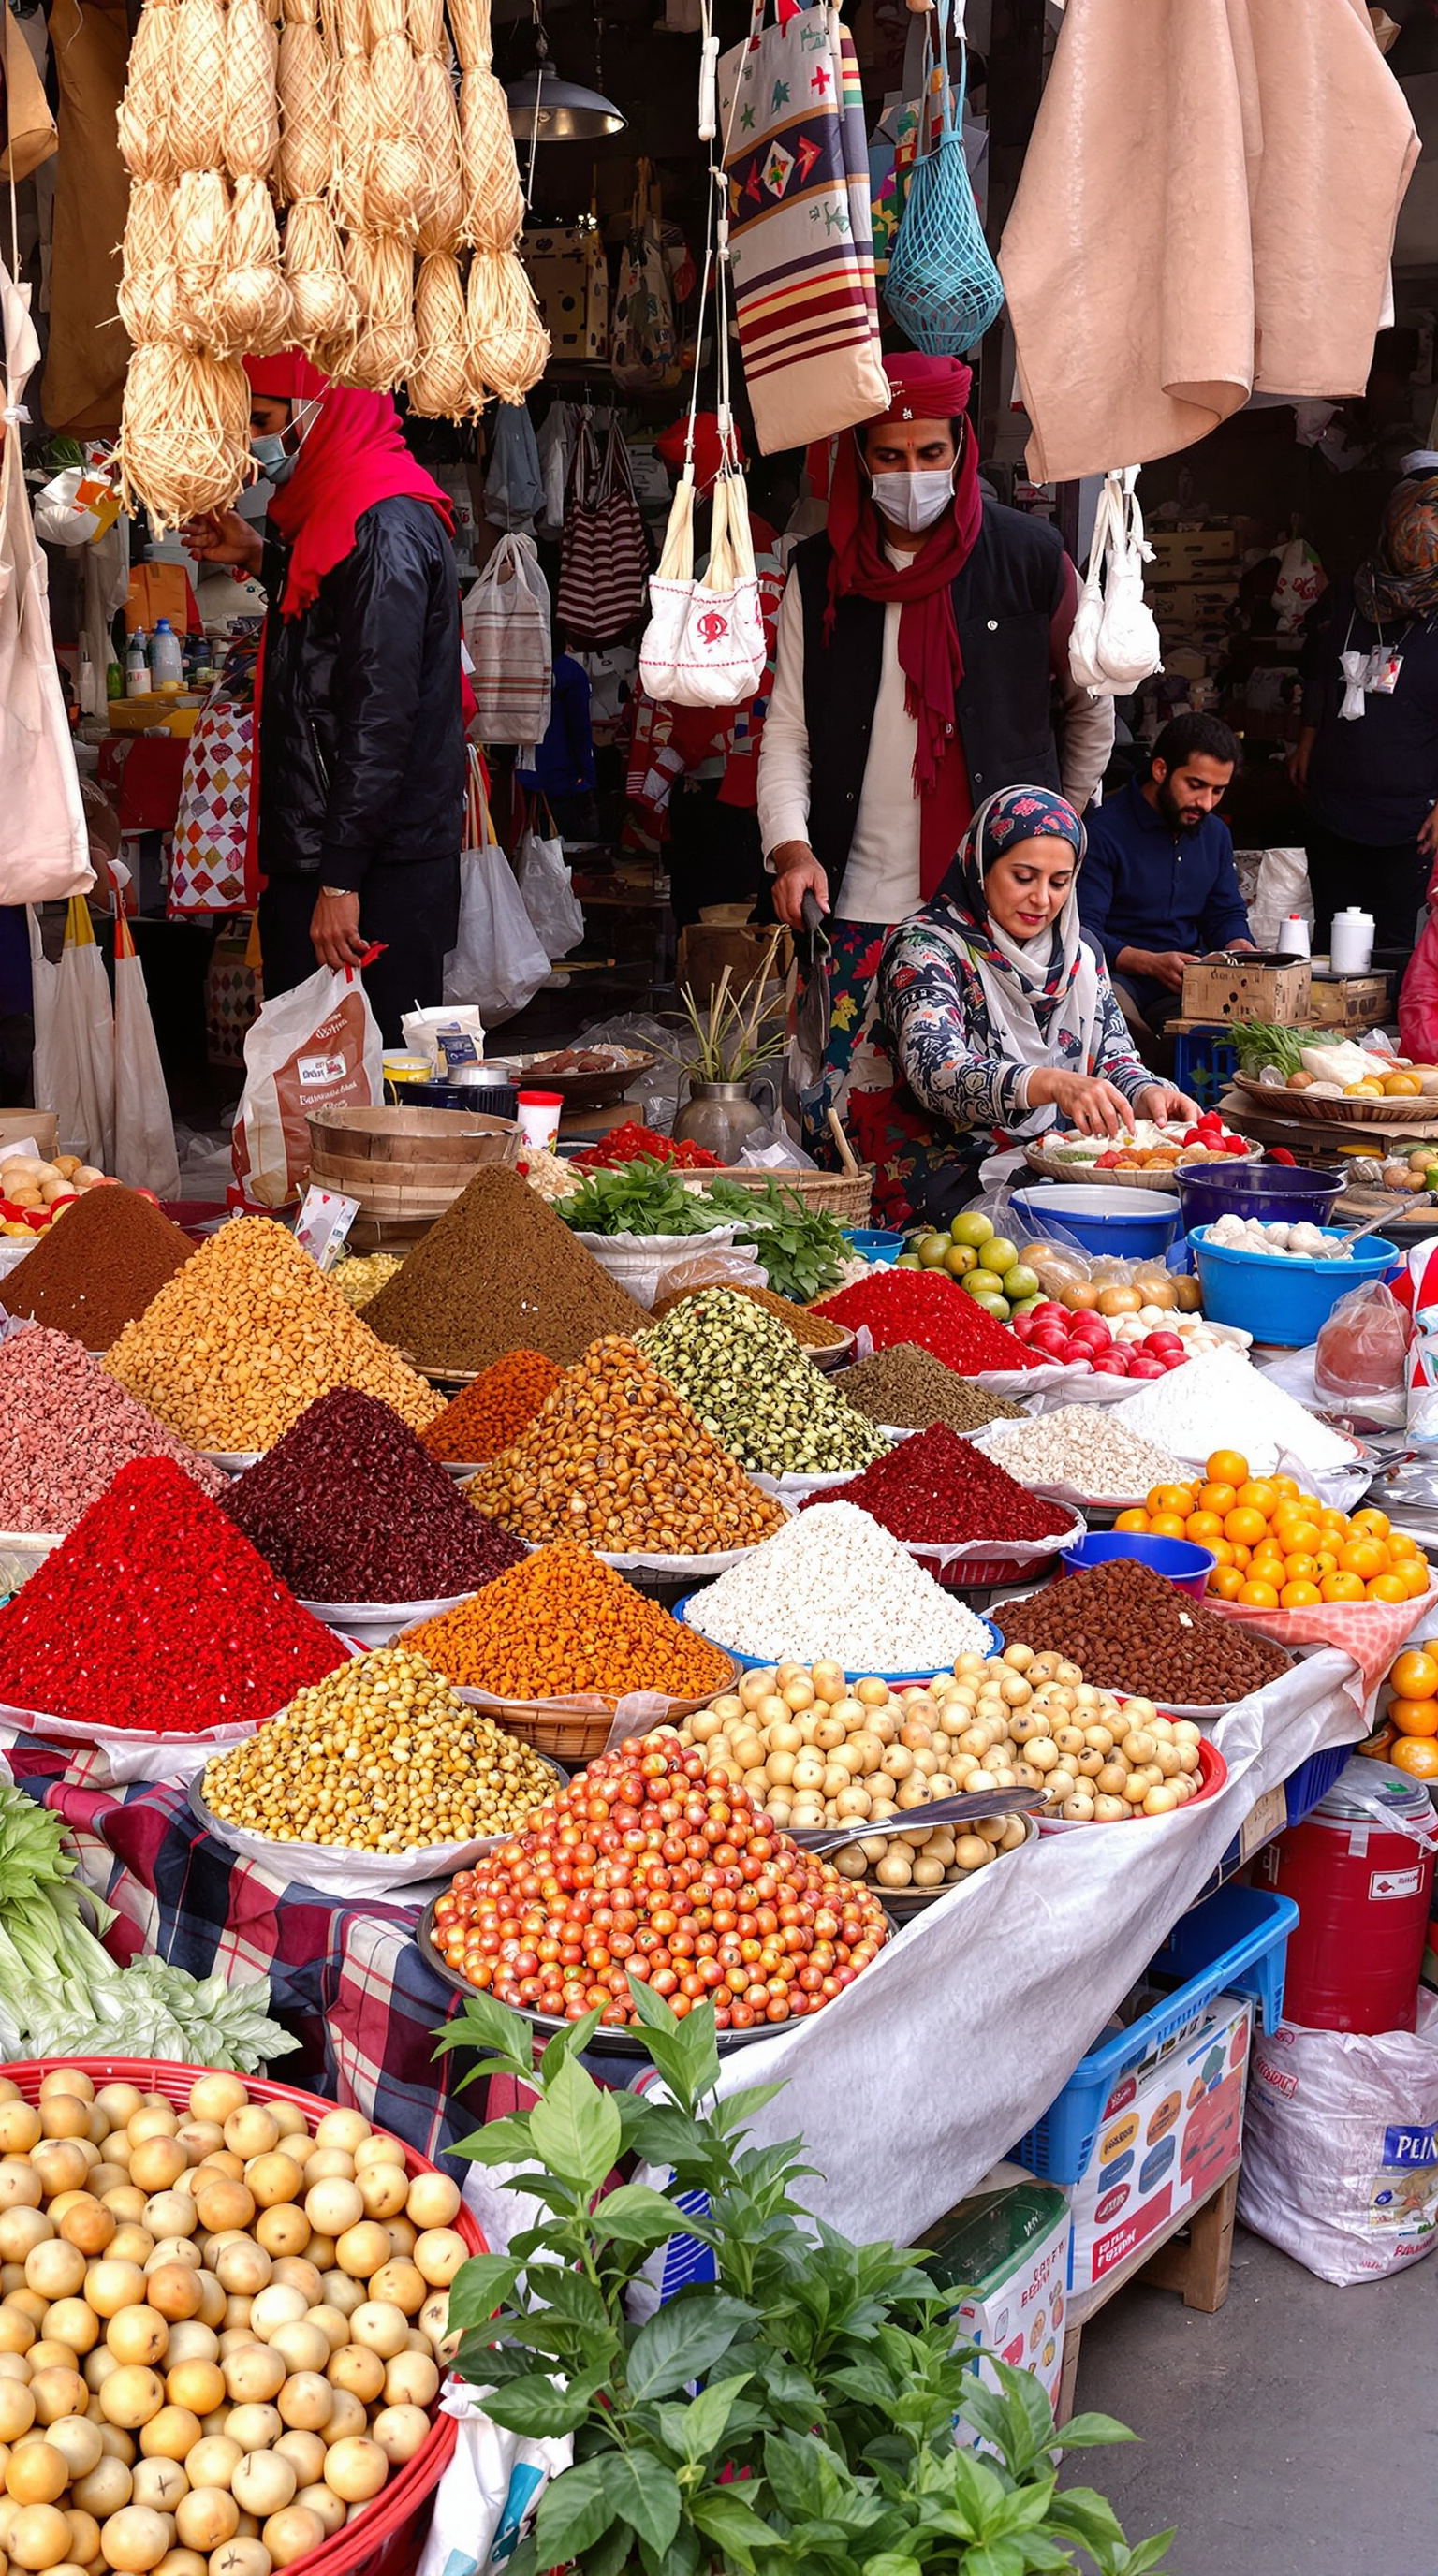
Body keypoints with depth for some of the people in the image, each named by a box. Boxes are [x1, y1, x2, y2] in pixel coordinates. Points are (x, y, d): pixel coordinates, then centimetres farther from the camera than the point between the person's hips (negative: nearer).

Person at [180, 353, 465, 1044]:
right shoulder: (338, 507, 15)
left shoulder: (386, 525, -16)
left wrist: (340, 878, -24)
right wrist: (261, 557, 19)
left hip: (375, 864, -10)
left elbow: (380, 711, -22)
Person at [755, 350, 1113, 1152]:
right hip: (865, 899, 1)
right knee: (849, 1109, -2)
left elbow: (1092, 705, 16)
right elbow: (788, 728, 6)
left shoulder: (1030, 557, 3)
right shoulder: (820, 572, 7)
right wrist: (791, 846, -8)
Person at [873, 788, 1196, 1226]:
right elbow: (936, 1073, -23)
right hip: (954, 1180, -7)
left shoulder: (1081, 951, 14)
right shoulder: (926, 947, -8)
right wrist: (1053, 1084, -40)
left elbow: (1114, 1053, 16)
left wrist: (1146, 1094, -10)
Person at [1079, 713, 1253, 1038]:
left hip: (1191, 980, 5)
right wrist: (1152, 963, -28)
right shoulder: (1103, 830, -7)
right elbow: (1083, 931, -14)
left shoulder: (1216, 833, 17)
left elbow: (1227, 914, 22)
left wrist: (1243, 950, -3)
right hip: (1119, 977, -5)